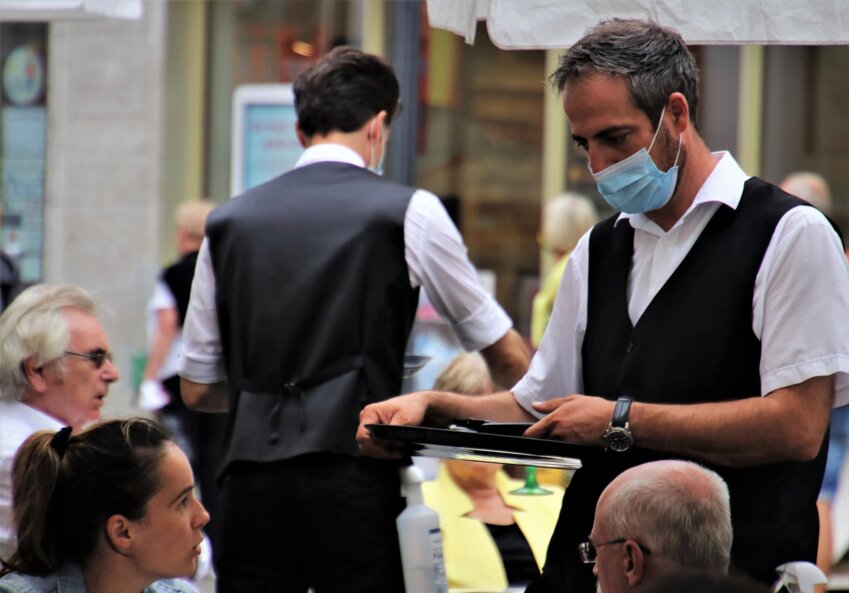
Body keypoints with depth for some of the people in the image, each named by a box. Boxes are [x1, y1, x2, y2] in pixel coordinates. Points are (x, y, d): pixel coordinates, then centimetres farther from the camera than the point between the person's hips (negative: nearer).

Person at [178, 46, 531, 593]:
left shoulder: (229, 221, 12)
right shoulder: (409, 212, 3)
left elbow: (198, 390, 17)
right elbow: (506, 356, 13)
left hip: (250, 482, 3)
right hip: (353, 476, -3)